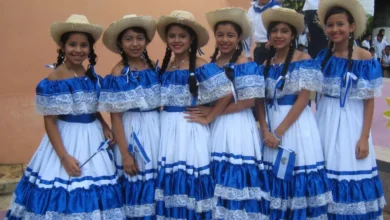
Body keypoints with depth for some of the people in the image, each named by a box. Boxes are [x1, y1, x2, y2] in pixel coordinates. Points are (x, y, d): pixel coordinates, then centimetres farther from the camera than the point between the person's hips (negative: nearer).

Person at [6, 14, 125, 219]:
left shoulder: (92, 76, 4)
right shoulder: (54, 80, -15)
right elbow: (49, 121, -14)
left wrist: (105, 127, -1)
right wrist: (64, 157, -18)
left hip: (93, 138, 6)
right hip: (67, 139, -6)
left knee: (95, 193, 14)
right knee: (63, 194, 2)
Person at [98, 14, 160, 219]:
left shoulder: (154, 66, 5)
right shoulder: (118, 73, -10)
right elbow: (115, 116, -11)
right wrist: (125, 154, -13)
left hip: (156, 129, 5)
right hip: (132, 132, -5)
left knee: (158, 183, 12)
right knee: (136, 186, 5)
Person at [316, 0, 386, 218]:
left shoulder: (365, 59, -9)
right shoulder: (322, 57, 2)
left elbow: (369, 101, -8)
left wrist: (364, 137, -12)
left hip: (352, 121, -3)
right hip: (326, 120, 4)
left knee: (350, 173, 3)